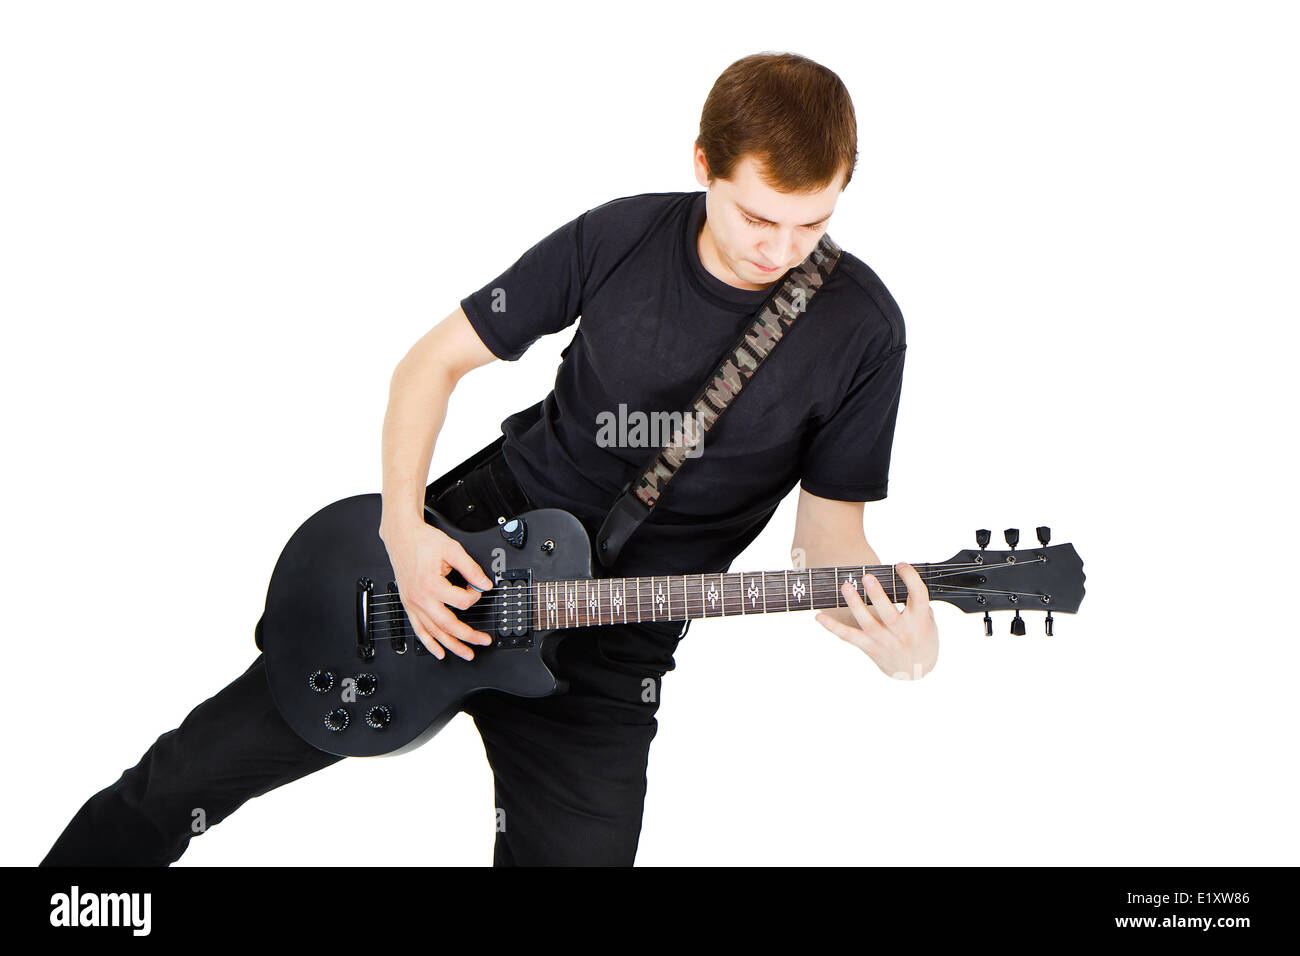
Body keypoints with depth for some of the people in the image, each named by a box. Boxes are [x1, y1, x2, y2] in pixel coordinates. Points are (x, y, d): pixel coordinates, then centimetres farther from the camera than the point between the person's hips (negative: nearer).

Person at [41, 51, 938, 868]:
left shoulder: (860, 328, -11)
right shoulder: (621, 237, -8)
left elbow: (828, 520, -5)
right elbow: (435, 359, 0)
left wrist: (869, 603, -28)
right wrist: (403, 526, -12)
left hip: (611, 643, -1)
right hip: (477, 538, 1)